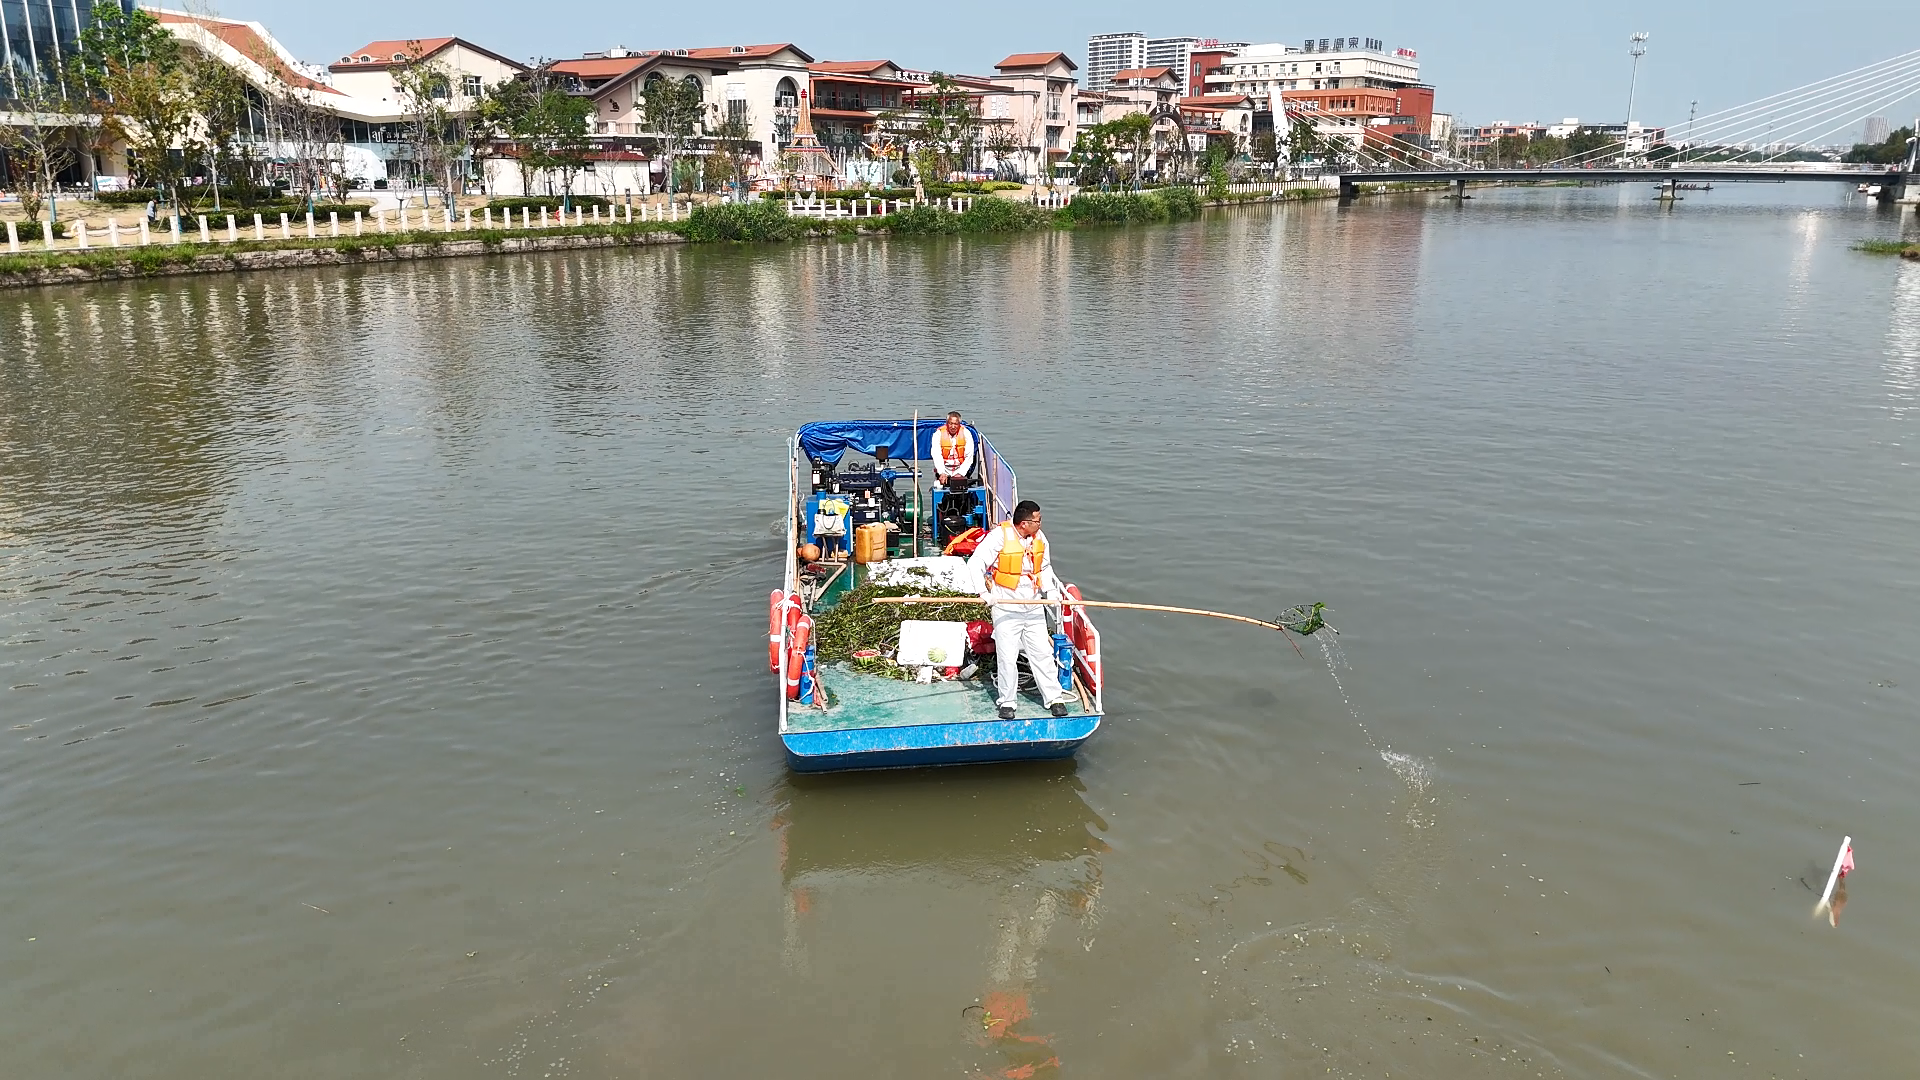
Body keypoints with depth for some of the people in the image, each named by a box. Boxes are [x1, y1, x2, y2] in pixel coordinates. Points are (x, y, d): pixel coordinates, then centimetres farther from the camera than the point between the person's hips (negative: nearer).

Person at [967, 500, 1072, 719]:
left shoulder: (1039, 537, 4)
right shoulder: (1000, 536, -14)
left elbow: (1045, 567, 20)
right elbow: (975, 564, -14)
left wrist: (1051, 589, 5)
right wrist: (984, 592, -21)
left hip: (1033, 607, 4)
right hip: (1006, 608, -4)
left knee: (1042, 652, 6)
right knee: (1008, 657, 0)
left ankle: (1054, 698, 16)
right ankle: (1006, 702, 14)